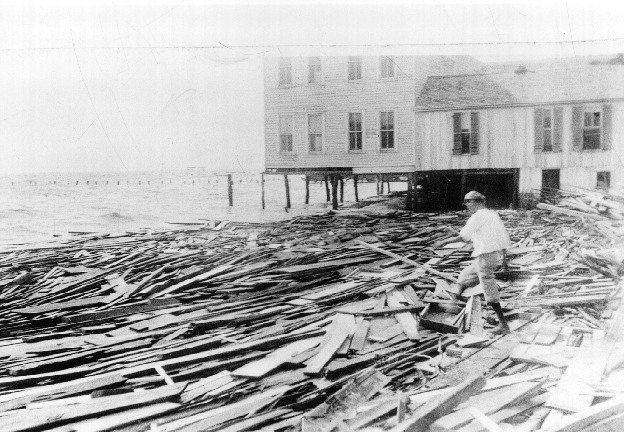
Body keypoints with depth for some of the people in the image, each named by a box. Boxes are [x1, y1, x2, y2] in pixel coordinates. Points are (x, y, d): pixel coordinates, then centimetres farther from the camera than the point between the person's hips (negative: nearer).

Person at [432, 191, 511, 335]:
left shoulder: (478, 216, -12)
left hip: (485, 257, -9)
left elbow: (464, 236, -18)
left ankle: (503, 324, 0)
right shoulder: (493, 214, 13)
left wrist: (444, 242, -11)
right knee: (464, 277, 21)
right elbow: (504, 236, 15)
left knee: (490, 293, -3)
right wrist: (504, 255, 23)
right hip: (494, 255, 9)